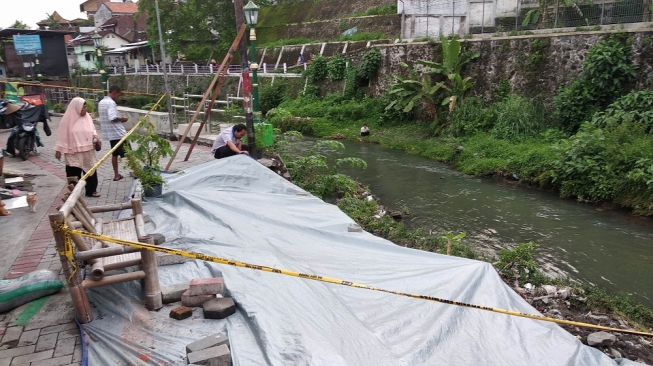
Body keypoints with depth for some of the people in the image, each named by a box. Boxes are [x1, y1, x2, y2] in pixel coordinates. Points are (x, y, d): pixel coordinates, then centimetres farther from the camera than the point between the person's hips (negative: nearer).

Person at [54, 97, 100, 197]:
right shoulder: (68, 119, -7)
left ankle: (91, 190, 19)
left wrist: (95, 137, -6)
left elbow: (92, 130, 16)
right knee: (74, 173, 4)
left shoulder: (87, 117, 6)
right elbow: (62, 135, -5)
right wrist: (58, 149, -5)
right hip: (73, 152, -4)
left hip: (88, 151, 4)